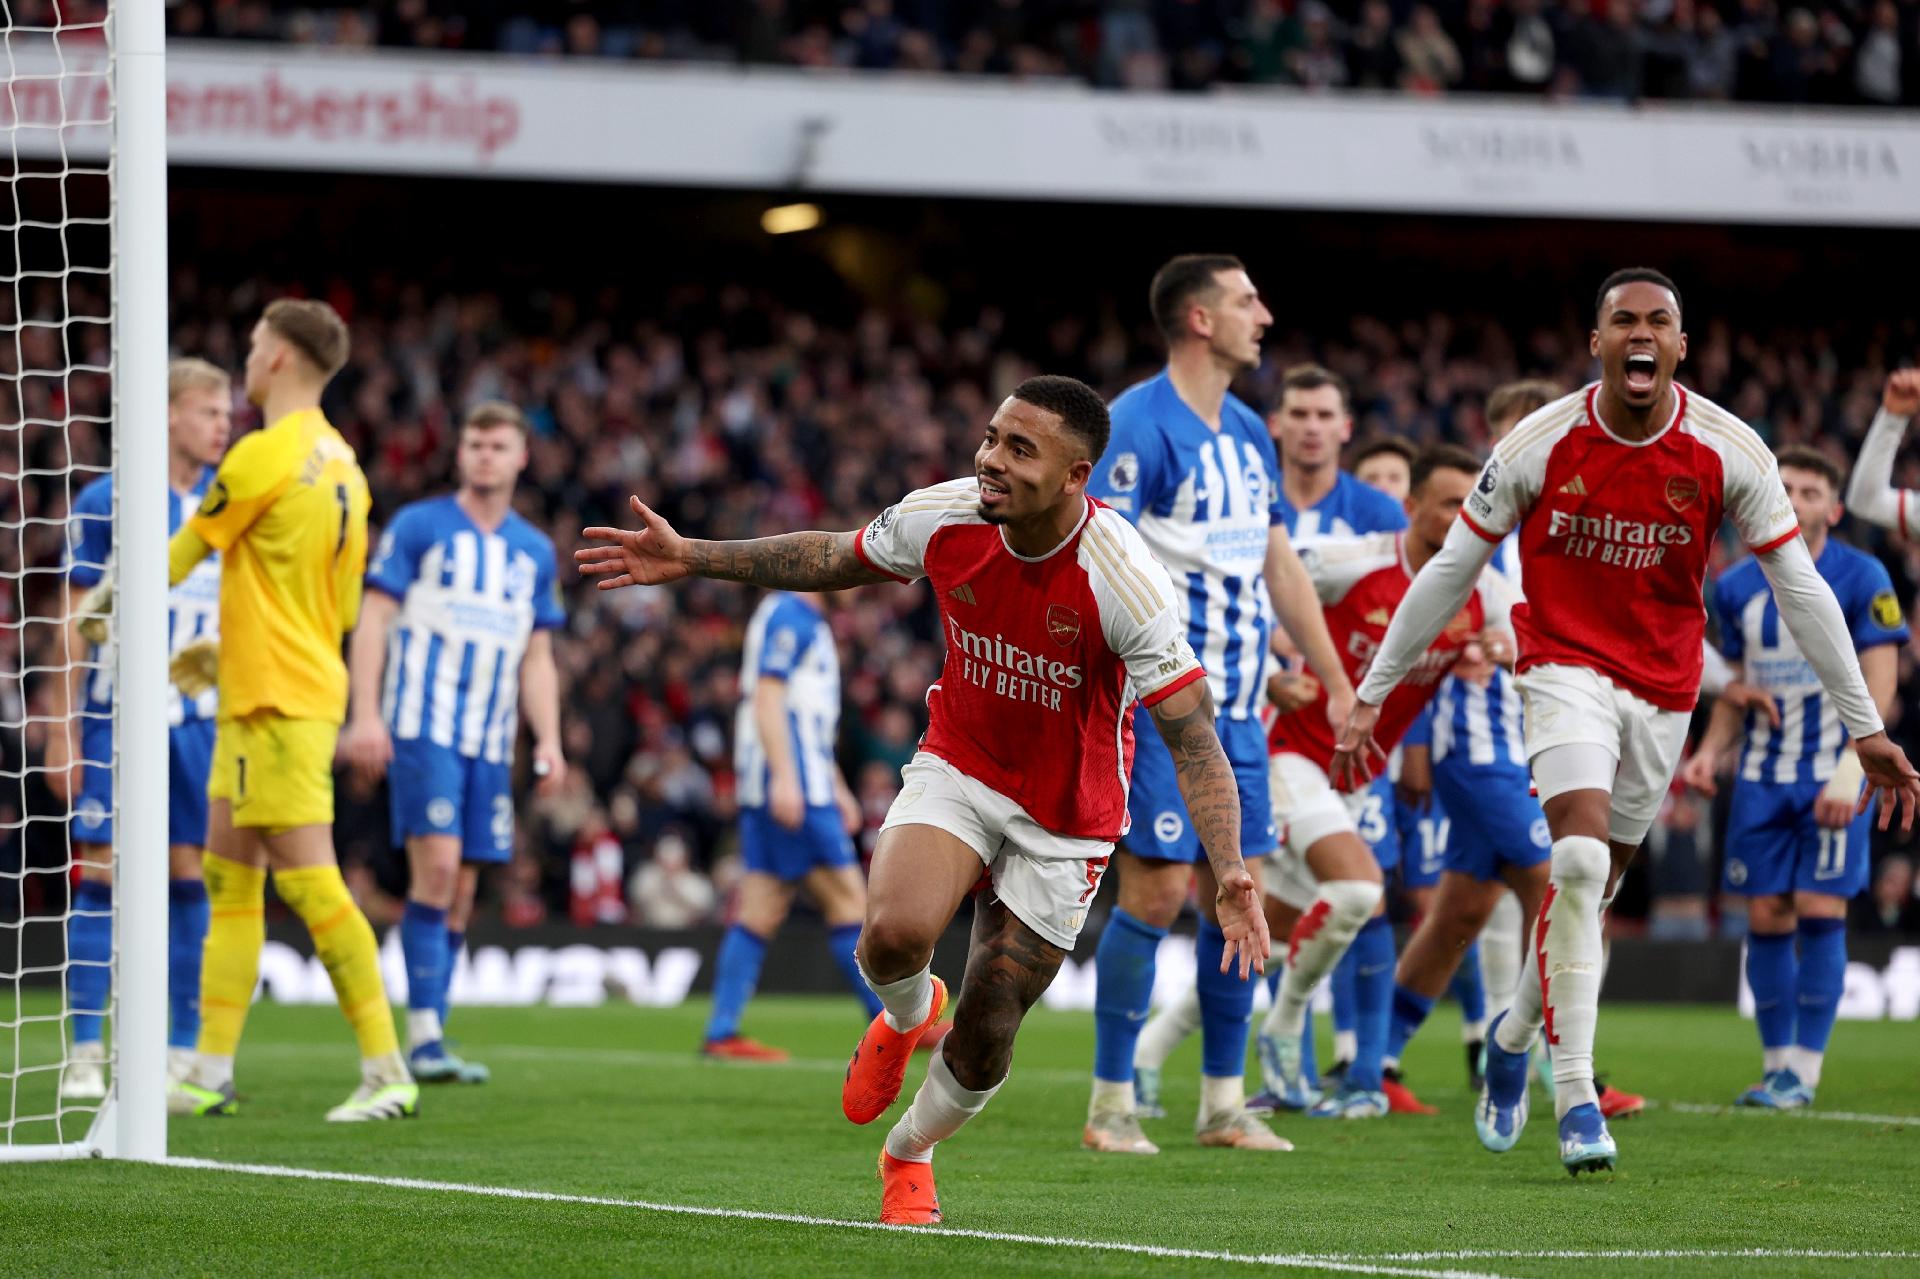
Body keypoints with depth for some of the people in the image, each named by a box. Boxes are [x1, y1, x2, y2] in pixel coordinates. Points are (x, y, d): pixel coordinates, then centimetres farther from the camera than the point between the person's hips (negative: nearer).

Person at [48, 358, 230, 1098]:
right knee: (101, 874, -6)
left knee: (191, 875, 2)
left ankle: (184, 1052, 6)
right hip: (118, 716, -3)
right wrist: (63, 726, -2)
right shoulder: (106, 502, -1)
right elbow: (76, 621, 1)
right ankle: (86, 1052, -3)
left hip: (204, 722, 3)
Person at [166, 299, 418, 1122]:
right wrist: (231, 650, 24)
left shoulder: (264, 455, -14)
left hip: (279, 702, -9)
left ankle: (386, 1072, -13)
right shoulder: (341, 463, 13)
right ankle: (212, 1075, 13)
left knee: (307, 878, -11)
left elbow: (178, 559, -4)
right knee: (228, 878, 11)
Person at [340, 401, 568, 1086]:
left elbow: (537, 658, 18)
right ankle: (424, 1036, -18)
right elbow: (372, 620, -3)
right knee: (436, 867, -17)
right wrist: (364, 715, -12)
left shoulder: (535, 552, 15)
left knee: (461, 891, 4)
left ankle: (429, 1044, 9)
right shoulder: (418, 527, 1)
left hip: (491, 740, 5)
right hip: (422, 725, -5)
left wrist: (549, 742, 7)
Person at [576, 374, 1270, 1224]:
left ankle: (910, 1153, 35)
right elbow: (833, 560, 6)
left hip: (1065, 821, -2)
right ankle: (908, 1016, 11)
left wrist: (1228, 874, -38)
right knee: (894, 935, -27)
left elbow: (1194, 739, -26)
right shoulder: (944, 518, -16)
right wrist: (693, 560, 3)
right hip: (958, 766, 2)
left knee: (982, 1044, 1)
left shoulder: (1122, 577, -28)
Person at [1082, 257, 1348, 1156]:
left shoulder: (1248, 434, 15)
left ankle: (1223, 1102, 13)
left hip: (1236, 709, 8)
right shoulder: (1138, 425, -11)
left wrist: (1338, 684, 22)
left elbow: (1279, 564, 22)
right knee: (1155, 891, -10)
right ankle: (1111, 1105, -1)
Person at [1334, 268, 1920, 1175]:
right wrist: (1372, 694, -1)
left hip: (1663, 687, 3)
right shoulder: (1541, 444, -11)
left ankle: (1515, 1034, 38)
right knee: (1581, 859, -22)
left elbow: (1798, 589, -2)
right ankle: (1575, 1095, -20)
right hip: (1565, 668, -3)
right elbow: (1451, 570, -2)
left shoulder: (1728, 452, -8)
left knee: (1592, 885, 9)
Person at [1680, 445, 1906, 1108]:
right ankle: (1775, 1063, 11)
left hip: (1832, 771, -4)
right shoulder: (1738, 587, 7)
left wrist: (1849, 772, -20)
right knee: (1765, 917, 2)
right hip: (1762, 774, 4)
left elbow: (1878, 686, -10)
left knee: (1820, 911, -10)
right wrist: (1710, 750, -2)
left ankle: (1804, 1071, -6)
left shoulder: (1862, 579, -7)